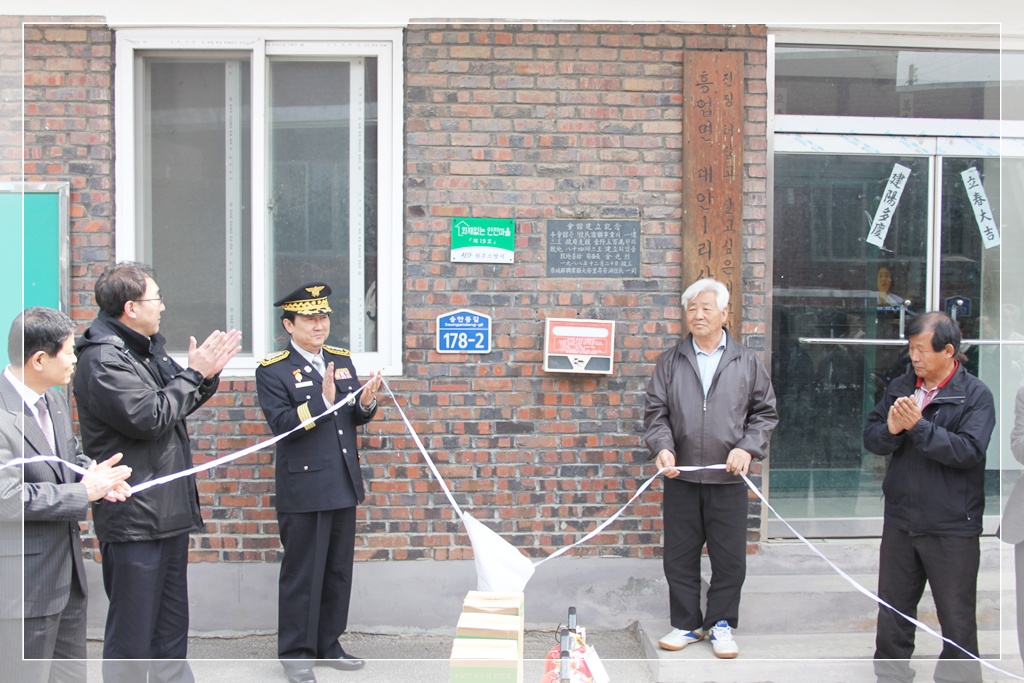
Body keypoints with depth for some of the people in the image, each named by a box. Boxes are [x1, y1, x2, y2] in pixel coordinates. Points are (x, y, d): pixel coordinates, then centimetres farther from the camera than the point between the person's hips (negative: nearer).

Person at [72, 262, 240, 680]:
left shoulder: (146, 348, 14)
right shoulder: (102, 359, -16)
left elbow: (177, 405, 20)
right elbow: (148, 417, -23)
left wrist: (207, 374, 3)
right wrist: (192, 374, -13)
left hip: (169, 511, 10)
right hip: (134, 518, -10)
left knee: (171, 629, 19)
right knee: (131, 636, 0)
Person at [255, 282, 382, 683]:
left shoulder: (342, 360, 12)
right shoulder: (272, 370, -6)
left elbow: (355, 418, 12)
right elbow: (281, 424, -18)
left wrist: (366, 403, -10)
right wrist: (322, 401, -29)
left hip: (343, 486, 6)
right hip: (303, 489, -6)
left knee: (338, 572, 13)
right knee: (301, 574, 2)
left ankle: (328, 646, 27)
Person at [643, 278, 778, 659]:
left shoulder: (746, 362, 4)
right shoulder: (670, 362, 6)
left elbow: (765, 413, 6)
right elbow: (655, 412, 4)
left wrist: (748, 447, -9)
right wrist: (662, 446, -13)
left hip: (728, 479, -1)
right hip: (681, 477, 1)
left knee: (730, 558, 5)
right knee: (680, 556, 8)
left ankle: (721, 624, 22)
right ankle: (686, 624, 22)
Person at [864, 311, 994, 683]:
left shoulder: (976, 394, -10)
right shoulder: (899, 387, 6)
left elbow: (969, 451, -21)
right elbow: (871, 438, 2)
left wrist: (918, 425, -25)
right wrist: (890, 430, -19)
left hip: (952, 527, -5)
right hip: (900, 520, 5)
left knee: (957, 618, 6)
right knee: (892, 612, 16)